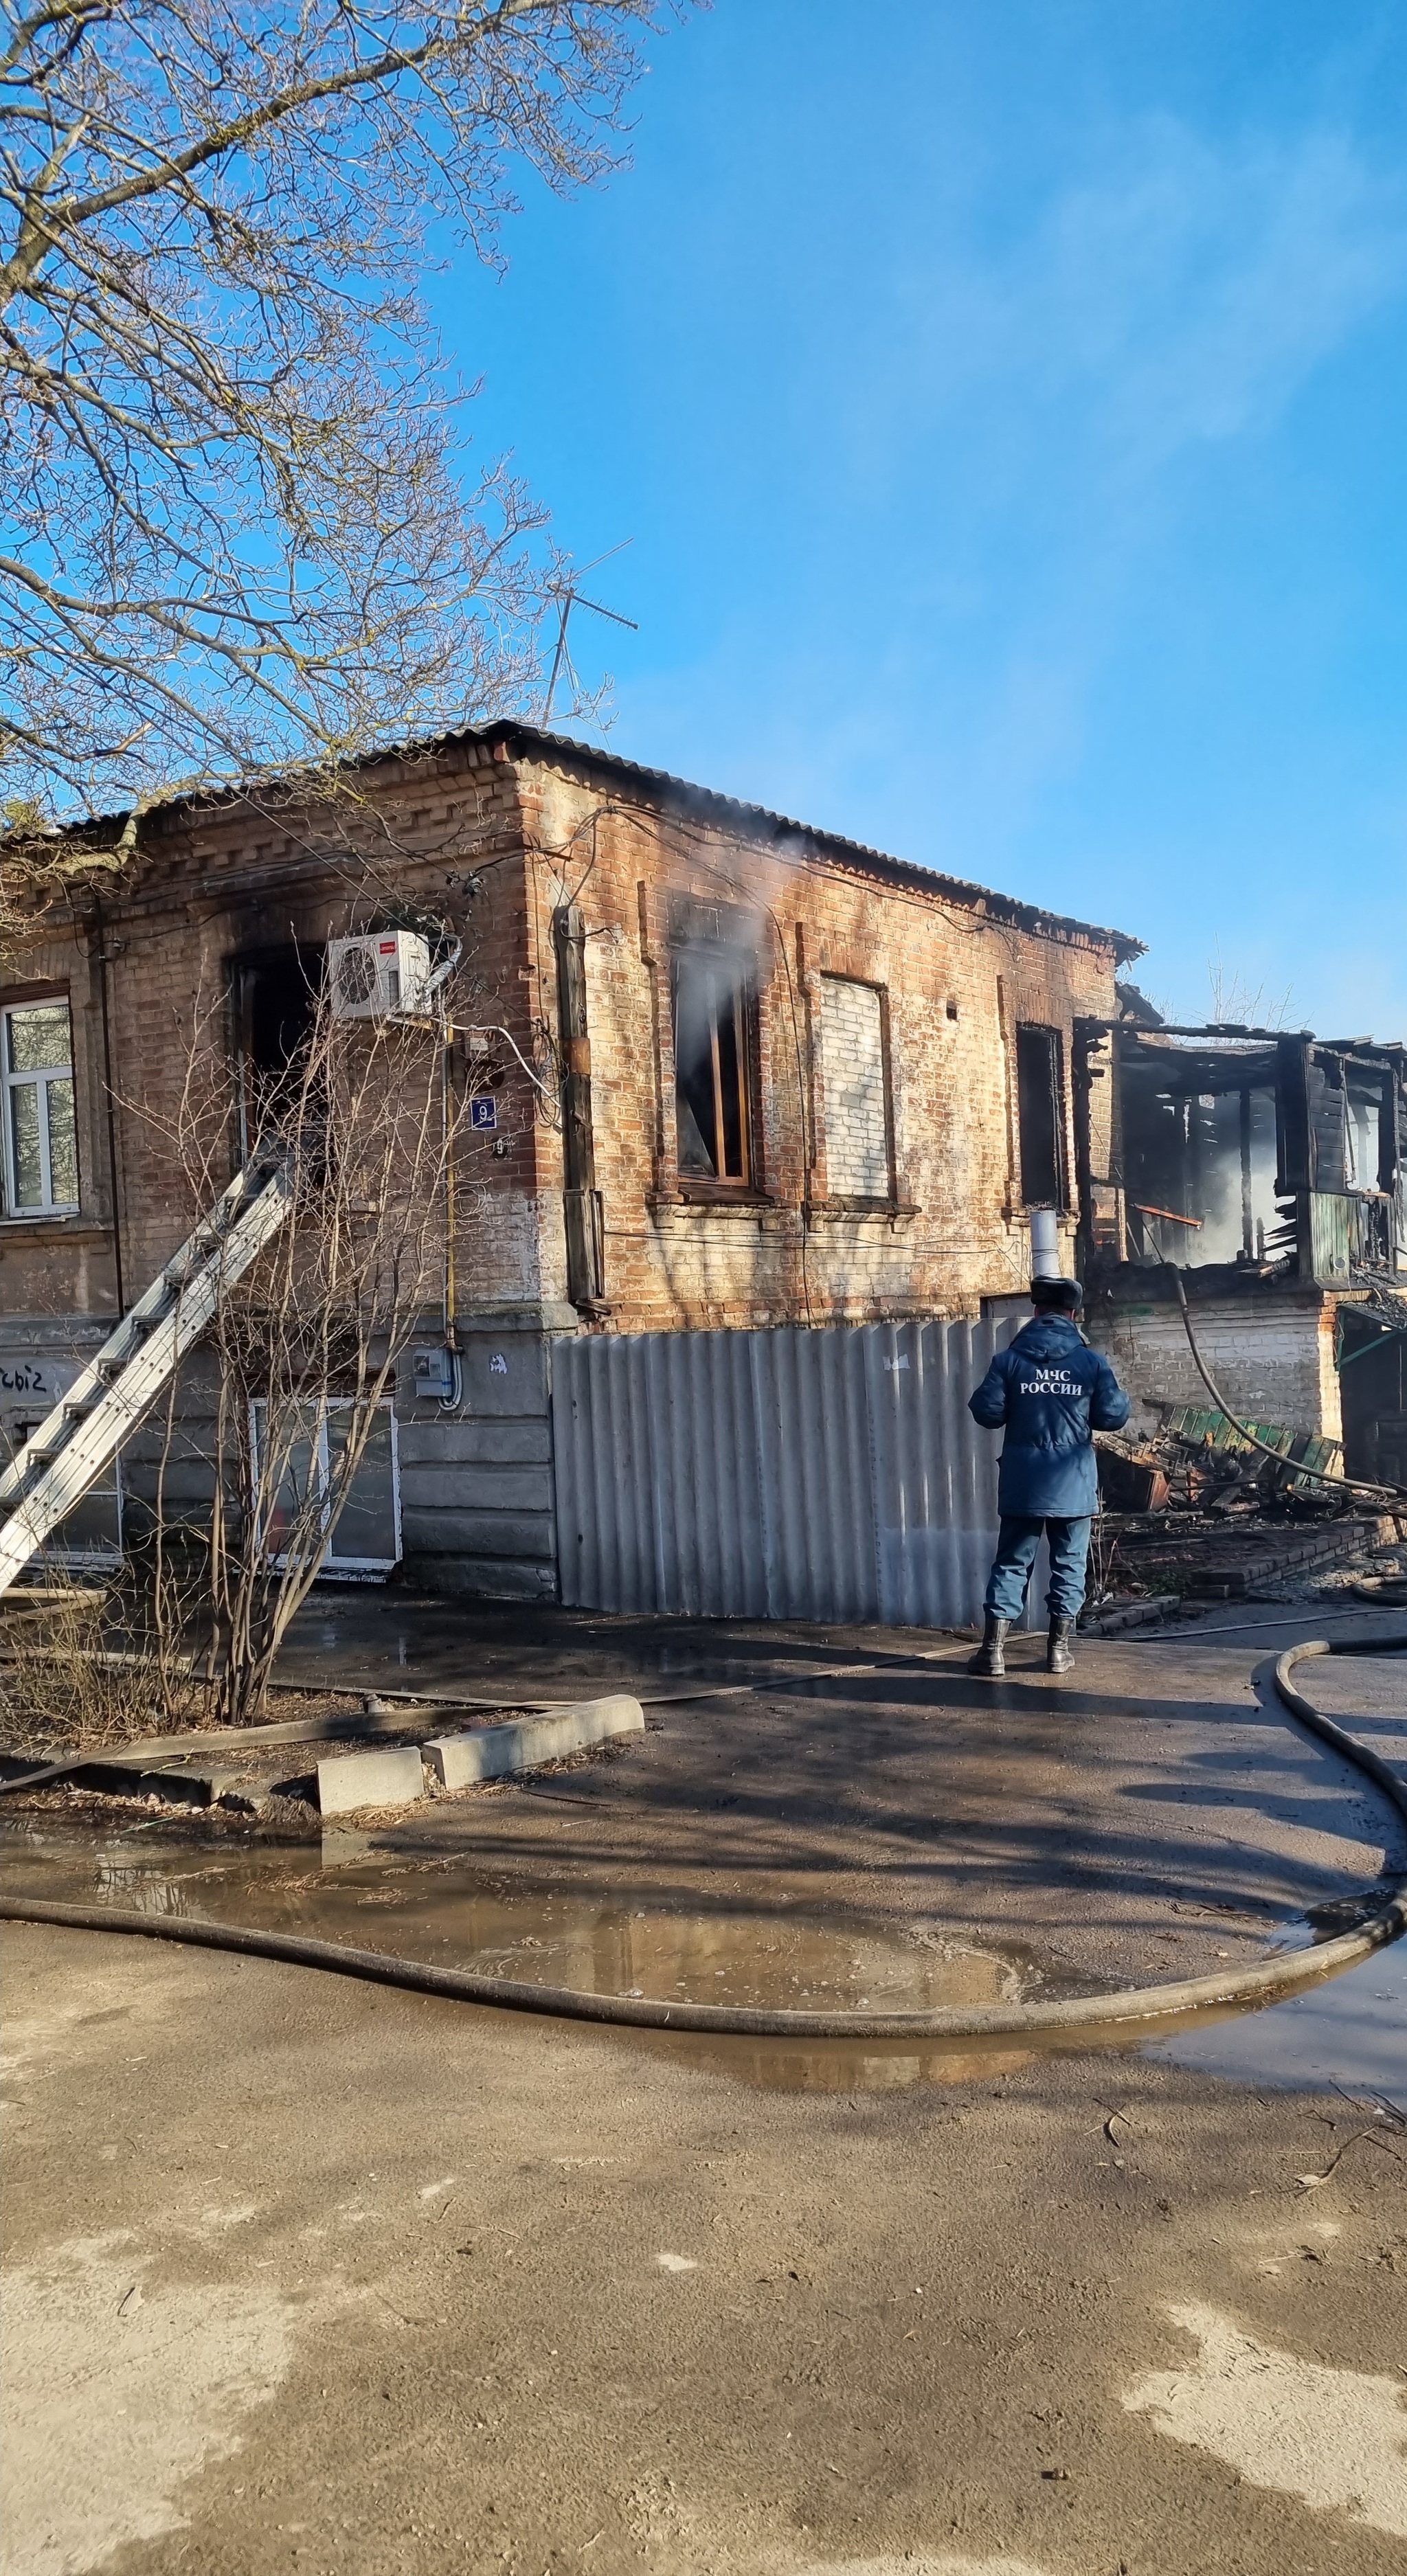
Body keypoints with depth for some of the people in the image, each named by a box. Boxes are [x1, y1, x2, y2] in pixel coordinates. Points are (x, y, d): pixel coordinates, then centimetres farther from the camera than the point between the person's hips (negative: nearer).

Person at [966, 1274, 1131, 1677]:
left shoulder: (1009, 1360, -4)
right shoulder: (1091, 1362, -3)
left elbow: (988, 1413, -6)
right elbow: (1114, 1416, -3)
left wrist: (975, 1398, 15)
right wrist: (1123, 1400, 18)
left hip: (1022, 1485, 0)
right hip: (1073, 1484, 0)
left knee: (1011, 1563, 6)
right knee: (1069, 1564, 11)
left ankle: (993, 1650, 3)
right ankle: (1059, 1649, 14)